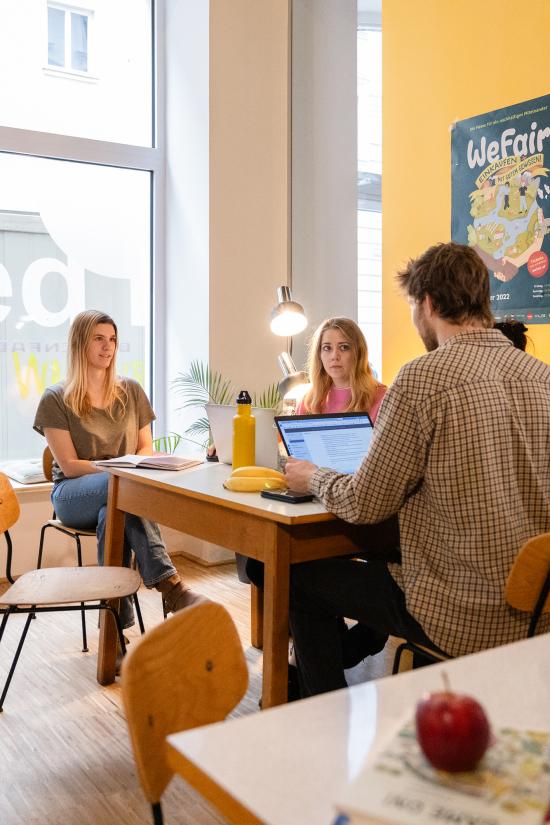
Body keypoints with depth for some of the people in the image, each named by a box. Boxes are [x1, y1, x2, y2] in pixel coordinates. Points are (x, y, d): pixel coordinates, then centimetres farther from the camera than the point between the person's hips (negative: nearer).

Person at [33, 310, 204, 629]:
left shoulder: (131, 391, 11)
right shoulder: (56, 399, -1)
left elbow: (146, 448, 13)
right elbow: (69, 466, -6)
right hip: (74, 494, -2)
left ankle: (116, 609, -35)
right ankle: (169, 582, -42)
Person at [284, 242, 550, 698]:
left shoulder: (422, 378, -18)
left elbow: (366, 505, -13)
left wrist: (313, 478, 8)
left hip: (465, 619, -7)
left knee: (303, 577, 13)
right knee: (379, 558, 30)